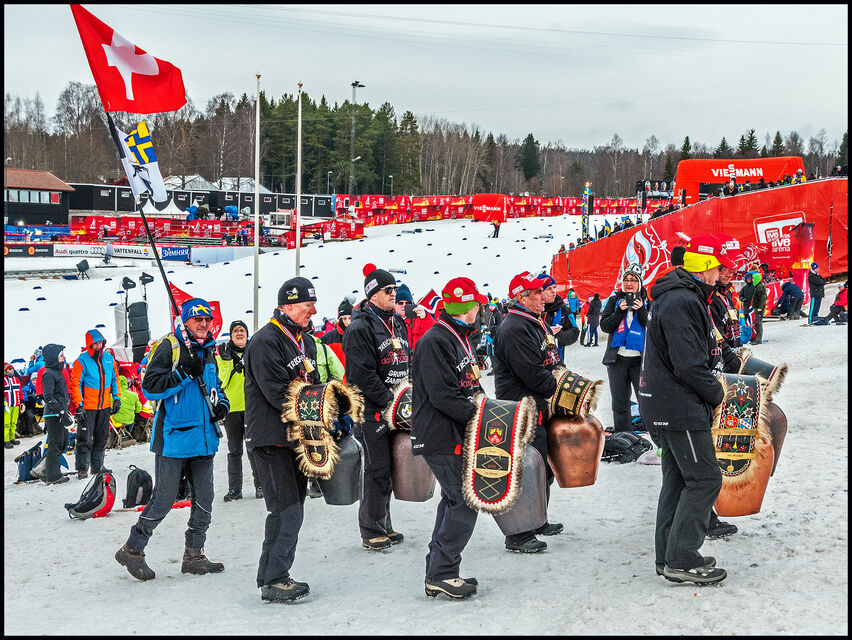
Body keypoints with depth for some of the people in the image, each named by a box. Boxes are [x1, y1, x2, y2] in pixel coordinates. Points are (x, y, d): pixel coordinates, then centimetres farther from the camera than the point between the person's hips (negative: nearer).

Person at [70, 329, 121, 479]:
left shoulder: (109, 359, 6)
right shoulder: (82, 361, -9)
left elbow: (114, 379, 16)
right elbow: (75, 384, -9)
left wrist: (117, 398, 10)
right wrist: (78, 406, -13)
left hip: (105, 407, 5)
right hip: (87, 407, -5)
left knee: (102, 438, 11)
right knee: (85, 438, -4)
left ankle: (97, 466, 21)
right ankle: (82, 468, 3)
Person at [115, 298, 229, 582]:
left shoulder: (208, 351, 15)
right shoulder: (170, 347, -8)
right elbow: (150, 387, -15)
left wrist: (221, 403, 7)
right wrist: (185, 374, -22)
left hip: (204, 438, 7)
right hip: (174, 438, -7)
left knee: (204, 499, 8)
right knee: (163, 499, -3)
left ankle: (194, 555, 18)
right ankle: (132, 550, 12)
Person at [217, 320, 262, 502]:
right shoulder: (224, 354, 9)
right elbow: (222, 381, 0)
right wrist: (227, 361, -12)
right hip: (232, 407, 1)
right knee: (234, 450, 5)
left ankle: (260, 485, 8)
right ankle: (234, 488, 8)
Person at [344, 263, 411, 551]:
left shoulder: (397, 323, 15)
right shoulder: (360, 328, -12)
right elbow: (363, 374, -18)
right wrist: (390, 402, -19)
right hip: (372, 411, -8)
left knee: (389, 468, 13)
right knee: (377, 469, -5)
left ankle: (384, 526, 23)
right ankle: (371, 532, 4)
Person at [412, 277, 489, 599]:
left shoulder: (458, 338, 16)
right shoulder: (435, 342, -17)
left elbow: (469, 386, 23)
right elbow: (442, 395, -23)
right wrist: (480, 415, -19)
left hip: (456, 435, 11)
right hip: (441, 438, -11)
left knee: (454, 499, 15)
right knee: (464, 501, -10)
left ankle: (438, 572, 23)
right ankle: (441, 574, -3)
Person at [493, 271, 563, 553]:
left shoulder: (536, 324, 17)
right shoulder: (515, 329, -18)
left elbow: (552, 363, 25)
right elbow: (532, 374, -23)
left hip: (541, 408, 11)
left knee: (545, 468, 20)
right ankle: (518, 536, -2)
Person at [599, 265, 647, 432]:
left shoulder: (647, 301, 6)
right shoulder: (615, 300, 11)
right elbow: (605, 326, 1)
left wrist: (641, 310, -15)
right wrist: (620, 311, -12)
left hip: (640, 358, -2)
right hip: (617, 358, 2)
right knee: (619, 403, 7)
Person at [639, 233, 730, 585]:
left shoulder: (684, 297, 16)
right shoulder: (682, 302, -20)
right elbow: (689, 365, -23)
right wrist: (716, 393, -9)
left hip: (666, 407, 11)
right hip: (681, 410, -11)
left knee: (678, 479, 14)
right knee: (705, 479, -6)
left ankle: (668, 557, 20)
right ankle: (682, 560, -4)